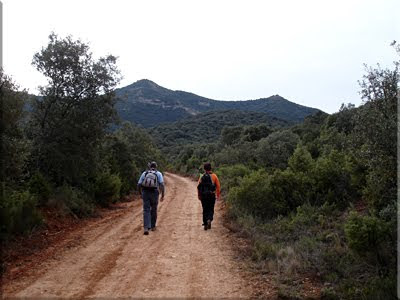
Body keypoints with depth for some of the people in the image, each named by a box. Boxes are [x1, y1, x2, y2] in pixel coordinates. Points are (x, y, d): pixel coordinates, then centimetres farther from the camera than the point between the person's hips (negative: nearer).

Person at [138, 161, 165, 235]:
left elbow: (139, 185, 5)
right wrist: (162, 195, -4)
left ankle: (146, 228, -16)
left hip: (145, 193, 1)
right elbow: (162, 184, -9)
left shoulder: (144, 173, 10)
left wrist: (141, 194, 20)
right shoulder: (158, 173, 5)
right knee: (153, 210, 16)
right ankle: (152, 226, 28)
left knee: (146, 211, -1)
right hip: (154, 193, -1)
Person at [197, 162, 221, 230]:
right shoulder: (214, 176, -2)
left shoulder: (202, 177, 1)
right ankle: (209, 220, -13)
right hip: (212, 195, -1)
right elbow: (218, 186, -3)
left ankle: (205, 224, 13)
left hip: (203, 196, 1)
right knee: (211, 209, 11)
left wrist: (199, 196, 8)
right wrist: (218, 195, 5)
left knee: (205, 210, 12)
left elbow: (198, 187, -1)